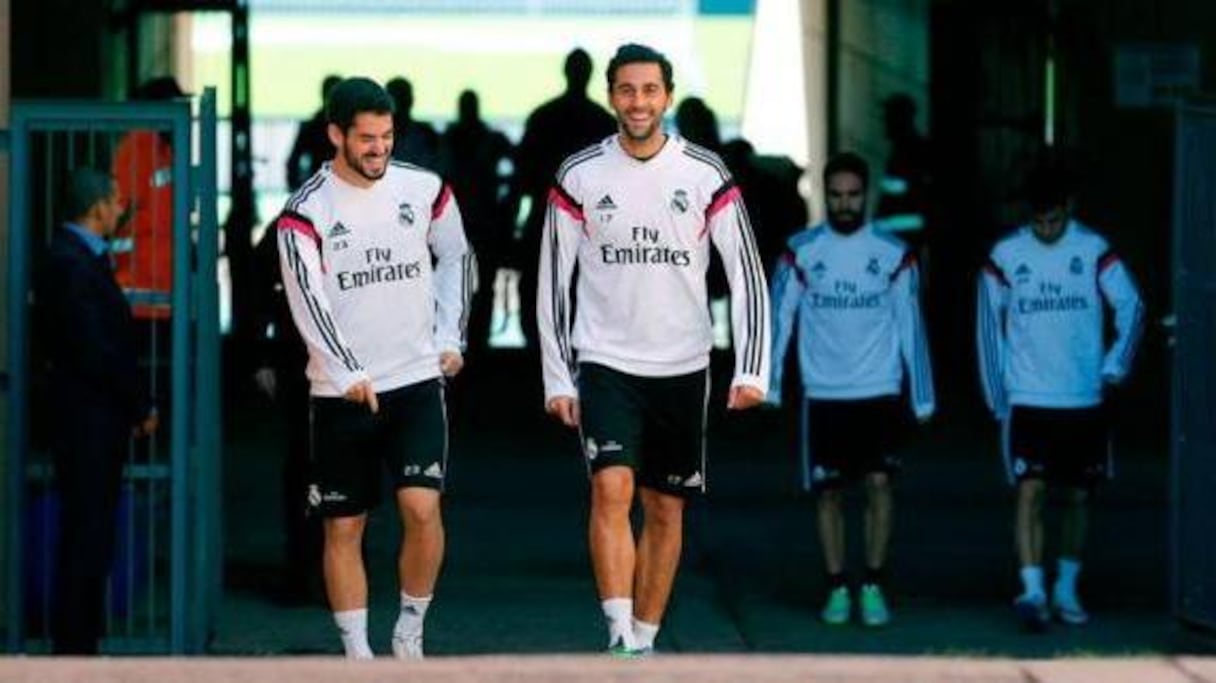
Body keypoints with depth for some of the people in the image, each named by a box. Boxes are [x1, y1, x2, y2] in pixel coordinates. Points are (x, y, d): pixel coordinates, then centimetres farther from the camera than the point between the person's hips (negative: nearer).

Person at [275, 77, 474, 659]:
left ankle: (410, 634, 5)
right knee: (343, 528, 3)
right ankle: (357, 653, 12)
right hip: (339, 393, -1)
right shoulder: (305, 212, -7)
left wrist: (450, 338, 9)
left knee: (422, 508, -14)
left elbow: (455, 258, 19)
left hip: (417, 381, 1)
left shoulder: (424, 190, 2)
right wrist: (347, 375, -29)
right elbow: (307, 300, -17)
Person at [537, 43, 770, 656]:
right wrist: (557, 377, -1)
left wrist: (751, 370, -10)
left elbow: (747, 277, -1)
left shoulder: (706, 177, -2)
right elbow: (553, 281, 3)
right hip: (604, 362, -2)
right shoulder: (579, 177, -2)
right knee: (612, 488, -20)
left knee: (666, 510, 7)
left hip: (681, 368, 2)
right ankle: (620, 635, -22)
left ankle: (645, 641, 17)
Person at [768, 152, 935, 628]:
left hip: (879, 392, -1)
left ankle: (873, 586, -1)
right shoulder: (801, 252, 0)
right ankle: (837, 589, 12)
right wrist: (768, 385, -6)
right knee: (829, 492, 3)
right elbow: (778, 317, 2)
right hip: (823, 393, 1)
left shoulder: (893, 254, 1)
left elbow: (910, 325, 4)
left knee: (879, 482, -10)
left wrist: (922, 395, 2)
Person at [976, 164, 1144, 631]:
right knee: (1030, 490, -13)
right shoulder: (1005, 256, -1)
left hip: (1084, 400, 1)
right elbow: (989, 325, 5)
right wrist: (996, 395, 3)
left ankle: (1066, 589, 22)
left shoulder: (1094, 251, -1)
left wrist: (1113, 368, -5)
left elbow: (1131, 308, 2)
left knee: (1077, 495, 9)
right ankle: (1032, 590, -19)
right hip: (1027, 399, -1)